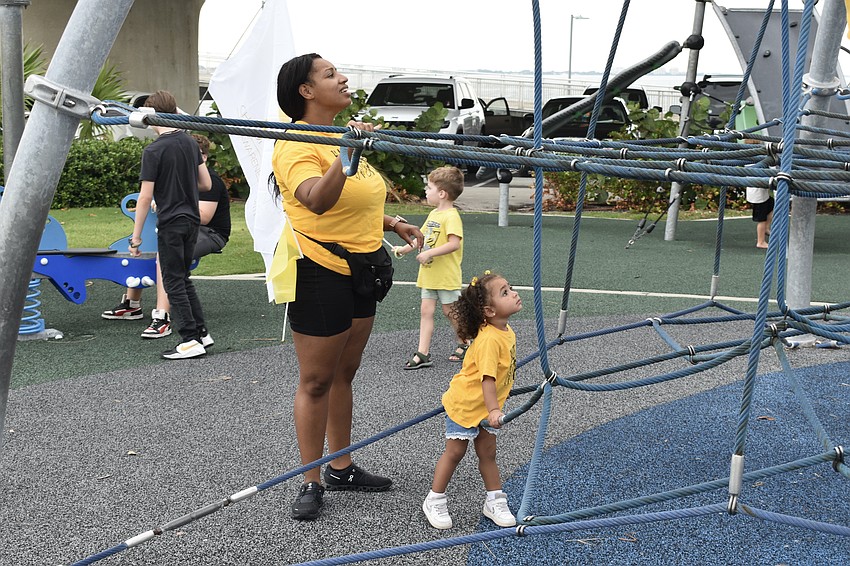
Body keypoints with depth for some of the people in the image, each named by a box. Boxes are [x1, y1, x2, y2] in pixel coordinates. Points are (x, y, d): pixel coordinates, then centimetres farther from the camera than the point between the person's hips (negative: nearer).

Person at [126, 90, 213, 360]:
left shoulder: (153, 151, -13)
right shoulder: (191, 143, 5)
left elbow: (145, 198, -14)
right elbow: (206, 184, 10)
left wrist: (136, 235, -9)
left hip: (170, 223, -7)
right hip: (192, 219, 7)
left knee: (173, 282, 1)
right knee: (183, 278, 17)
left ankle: (190, 340, 0)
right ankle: (201, 332, 18)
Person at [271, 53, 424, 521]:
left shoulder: (340, 136, 13)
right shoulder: (297, 145, -16)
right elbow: (317, 201, -37)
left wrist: (392, 224, 17)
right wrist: (346, 156, -48)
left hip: (359, 271, 9)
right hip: (320, 274, -9)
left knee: (343, 374, 16)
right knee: (316, 382, 0)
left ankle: (342, 468, 28)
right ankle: (311, 483, 10)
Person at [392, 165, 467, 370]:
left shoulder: (451, 216, -17)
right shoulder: (433, 214, 12)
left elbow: (454, 243, -26)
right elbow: (423, 236, 23)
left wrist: (430, 253, -27)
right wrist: (405, 249, 17)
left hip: (446, 275, -9)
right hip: (429, 275, 9)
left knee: (450, 311, 5)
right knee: (426, 311, 4)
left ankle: (463, 344, 27)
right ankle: (423, 354, 4)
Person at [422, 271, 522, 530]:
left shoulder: (506, 331, 0)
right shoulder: (489, 339, -30)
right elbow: (487, 377, -34)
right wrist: (493, 410, -39)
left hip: (486, 406, 8)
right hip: (464, 403, -8)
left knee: (488, 453, 14)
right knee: (454, 452, 3)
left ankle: (495, 502, 25)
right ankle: (434, 501, 18)